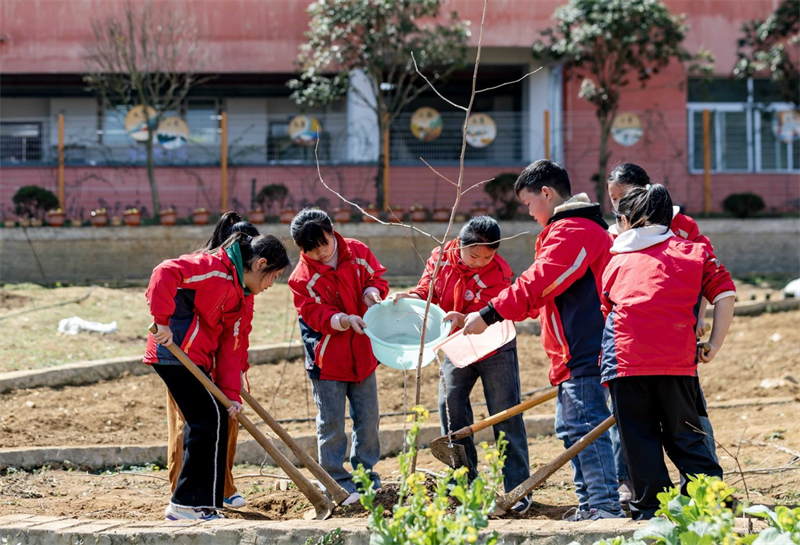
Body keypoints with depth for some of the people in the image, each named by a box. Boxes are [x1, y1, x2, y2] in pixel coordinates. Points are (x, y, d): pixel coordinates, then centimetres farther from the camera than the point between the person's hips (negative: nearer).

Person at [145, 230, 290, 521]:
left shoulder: (239, 295, 18)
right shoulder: (215, 269, -12)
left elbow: (229, 347, 14)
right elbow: (165, 273, -26)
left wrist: (231, 394, 3)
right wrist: (163, 322, -27)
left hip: (195, 360, 10)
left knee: (211, 421, 12)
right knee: (210, 418, -10)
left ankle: (186, 504, 19)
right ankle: (191, 503, -7)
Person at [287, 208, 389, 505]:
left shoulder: (358, 252, -2)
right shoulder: (303, 277, -12)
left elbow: (376, 277, 7)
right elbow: (314, 314, -16)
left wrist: (372, 290, -16)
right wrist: (343, 320, -32)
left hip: (362, 354, 4)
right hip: (326, 358, -4)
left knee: (368, 419, 11)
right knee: (331, 424, -1)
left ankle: (367, 477, 23)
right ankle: (337, 482, 7)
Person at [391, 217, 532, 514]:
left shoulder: (498, 274, -23)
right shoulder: (440, 258, -10)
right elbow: (428, 290, -2)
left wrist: (463, 319, -50)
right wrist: (409, 296, -24)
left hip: (493, 348, -4)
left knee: (506, 418, -6)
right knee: (451, 412, 0)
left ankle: (518, 490, -3)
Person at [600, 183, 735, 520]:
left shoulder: (613, 261, 18)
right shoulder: (692, 251, 16)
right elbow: (725, 293, 7)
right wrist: (714, 344, 13)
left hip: (625, 359, -1)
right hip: (678, 360, 1)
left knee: (638, 438, 5)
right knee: (684, 436, 10)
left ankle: (650, 510, 4)